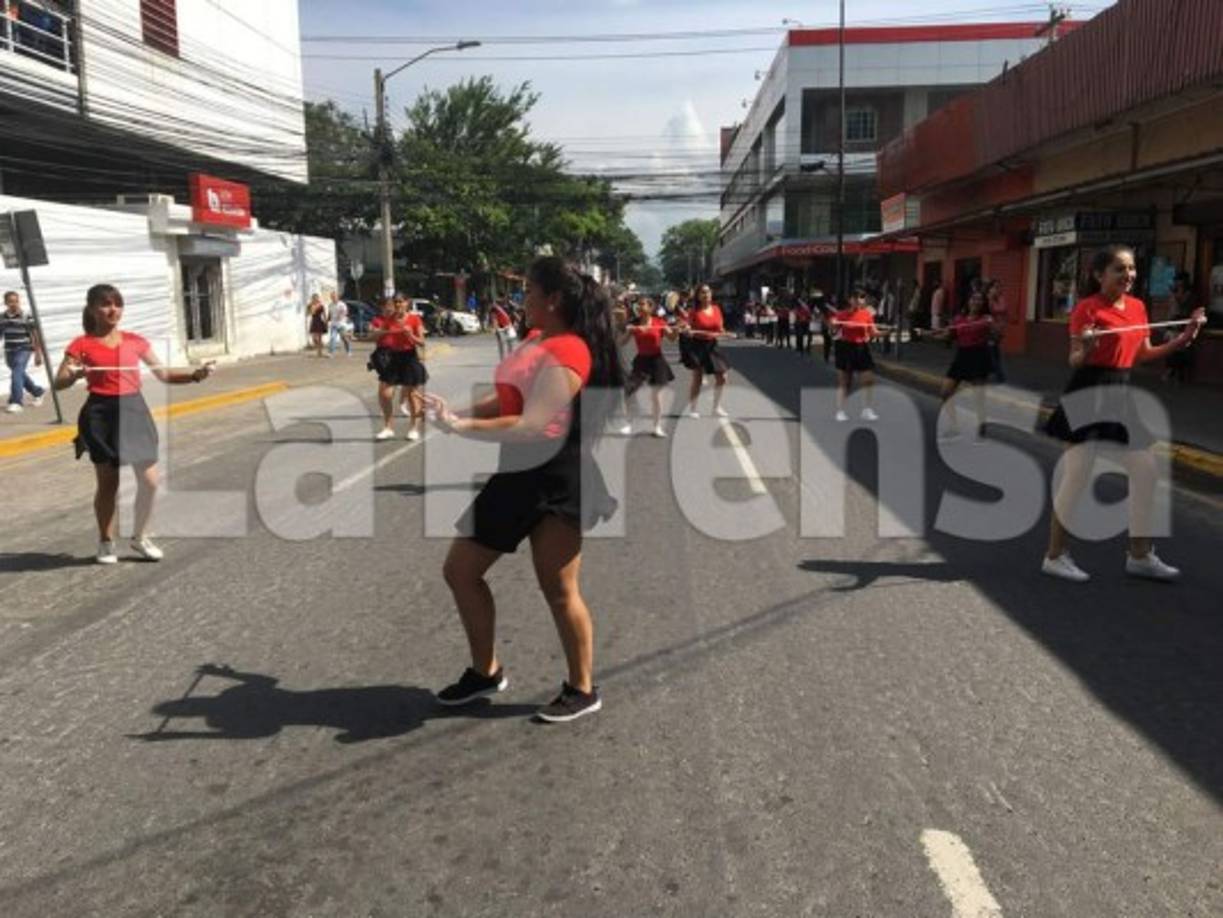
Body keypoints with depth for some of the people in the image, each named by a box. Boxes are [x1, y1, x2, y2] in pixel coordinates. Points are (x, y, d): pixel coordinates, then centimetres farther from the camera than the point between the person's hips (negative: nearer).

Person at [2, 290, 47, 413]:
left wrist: (38, 354, -6)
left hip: (24, 349, -6)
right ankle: (38, 392, 41)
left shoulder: (26, 317, -9)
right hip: (9, 351, 6)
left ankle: (16, 402, -17)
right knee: (20, 375, 18)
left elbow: (35, 336, -6)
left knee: (17, 373, -18)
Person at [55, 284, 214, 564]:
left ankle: (140, 537, 21)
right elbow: (59, 382, -9)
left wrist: (195, 375, -5)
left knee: (149, 480, 1)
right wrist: (75, 375, -31)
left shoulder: (135, 341, 8)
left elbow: (163, 374, 10)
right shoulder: (82, 344, -3)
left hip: (134, 410, 3)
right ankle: (106, 542, 23)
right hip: (101, 413, -3)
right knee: (108, 482, 6)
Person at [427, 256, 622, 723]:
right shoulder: (536, 339, 10)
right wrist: (459, 412, 0)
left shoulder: (566, 352, -20)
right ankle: (485, 671, 29)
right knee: (459, 570, 13)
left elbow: (532, 425, -28)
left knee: (557, 589, 2)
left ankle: (582, 690, 22)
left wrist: (463, 427, -27)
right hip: (519, 472, 10)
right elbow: (506, 400, 14)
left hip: (556, 477, -10)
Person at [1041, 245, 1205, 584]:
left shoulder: (1138, 306, 11)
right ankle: (1054, 556, 7)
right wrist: (1086, 348, -34)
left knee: (1145, 470, 9)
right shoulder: (1087, 308, -11)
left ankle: (1140, 556, 21)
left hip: (1122, 392, 8)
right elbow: (1075, 360, -13)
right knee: (1077, 476, -5)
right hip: (1089, 393, -8)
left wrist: (1183, 338, 8)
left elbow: (1143, 355, 18)